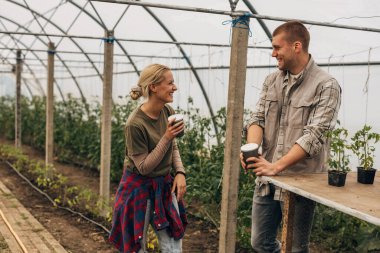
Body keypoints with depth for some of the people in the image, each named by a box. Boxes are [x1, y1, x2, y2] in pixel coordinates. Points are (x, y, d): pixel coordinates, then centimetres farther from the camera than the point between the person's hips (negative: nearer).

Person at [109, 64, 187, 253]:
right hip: (139, 187, -6)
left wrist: (180, 173, -7)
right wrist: (166, 138, -26)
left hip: (164, 185, 6)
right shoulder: (135, 124, -24)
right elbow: (144, 167, -19)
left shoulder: (168, 111, -5)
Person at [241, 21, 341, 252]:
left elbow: (313, 135, -20)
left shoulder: (326, 86, -11)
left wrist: (276, 166, -27)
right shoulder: (272, 81, 8)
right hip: (267, 179, 6)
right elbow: (258, 118, 3)